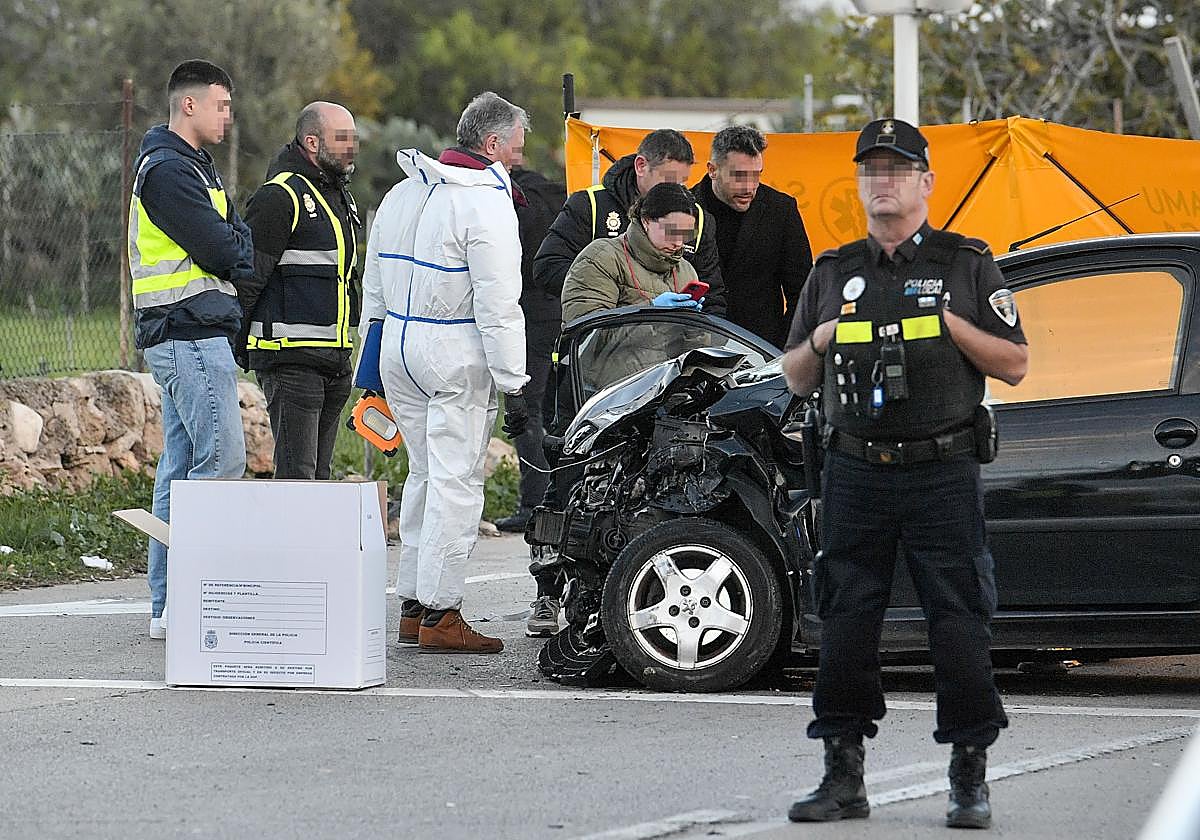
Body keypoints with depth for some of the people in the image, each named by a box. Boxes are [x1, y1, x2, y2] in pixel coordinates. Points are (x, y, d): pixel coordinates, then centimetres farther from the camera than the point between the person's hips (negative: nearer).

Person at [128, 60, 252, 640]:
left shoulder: (191, 166, 22)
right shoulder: (170, 169, -13)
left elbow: (236, 239, 17)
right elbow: (220, 251, -17)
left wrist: (238, 259, -4)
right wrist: (255, 266, 2)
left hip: (192, 336, 11)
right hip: (191, 335, -11)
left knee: (181, 465, 9)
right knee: (221, 458, -14)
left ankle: (167, 603, 11)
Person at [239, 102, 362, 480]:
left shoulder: (340, 197, 19)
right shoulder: (279, 197, -11)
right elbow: (248, 276, -14)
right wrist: (233, 346, -15)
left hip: (334, 359, 9)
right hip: (291, 358, -9)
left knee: (318, 475, 10)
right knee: (296, 475, -12)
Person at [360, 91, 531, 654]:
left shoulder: (404, 191, 13)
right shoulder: (486, 202, -13)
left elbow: (373, 280, 19)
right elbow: (498, 304, -17)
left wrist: (371, 354, 26)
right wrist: (512, 385, -14)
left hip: (398, 349, 8)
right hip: (457, 355, -8)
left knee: (425, 474, 16)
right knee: (456, 481, -5)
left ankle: (412, 605, 18)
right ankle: (440, 614, -7)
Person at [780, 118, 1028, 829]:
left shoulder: (966, 265, 6)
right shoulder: (833, 273, 15)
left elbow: (1014, 364, 2)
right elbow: (795, 379, 19)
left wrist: (951, 324, -10)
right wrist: (819, 342, -2)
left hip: (942, 473, -3)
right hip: (854, 473, 3)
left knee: (960, 626, -5)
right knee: (846, 628, 2)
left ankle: (970, 779, 3)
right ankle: (844, 776, 10)